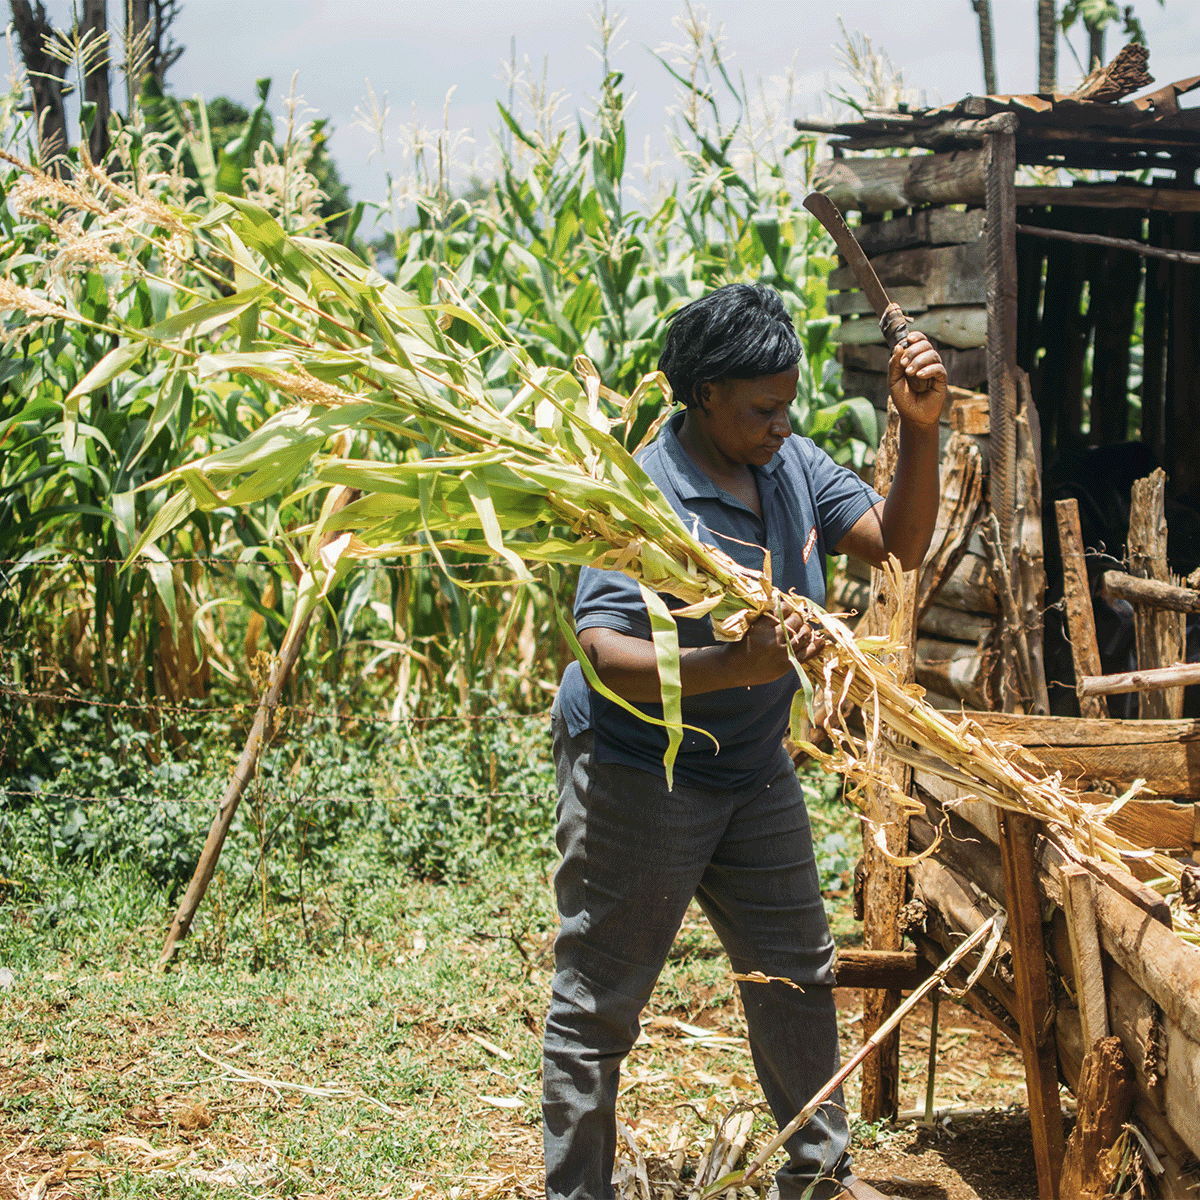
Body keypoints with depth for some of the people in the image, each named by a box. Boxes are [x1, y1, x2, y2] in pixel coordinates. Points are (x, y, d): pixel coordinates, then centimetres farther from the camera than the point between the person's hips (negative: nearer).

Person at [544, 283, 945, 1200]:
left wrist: (920, 430, -18)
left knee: (796, 971, 19)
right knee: (600, 1004, 1)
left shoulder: (794, 467, -1)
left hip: (754, 771, 8)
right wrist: (733, 666, -47)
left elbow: (901, 545, -4)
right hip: (636, 774, -8)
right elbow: (607, 656, -32)